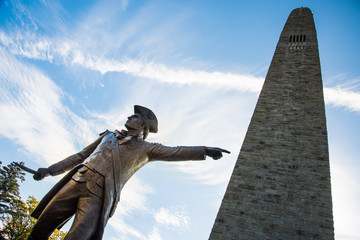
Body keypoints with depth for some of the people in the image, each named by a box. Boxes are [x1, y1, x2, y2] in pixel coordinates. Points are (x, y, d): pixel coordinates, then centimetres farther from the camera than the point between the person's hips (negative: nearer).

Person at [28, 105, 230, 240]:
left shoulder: (145, 148, 7)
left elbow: (175, 152, -4)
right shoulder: (109, 136, 22)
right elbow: (81, 155, 25)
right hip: (76, 181, 5)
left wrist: (204, 150, -17)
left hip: (99, 195, -5)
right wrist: (51, 170, 23)